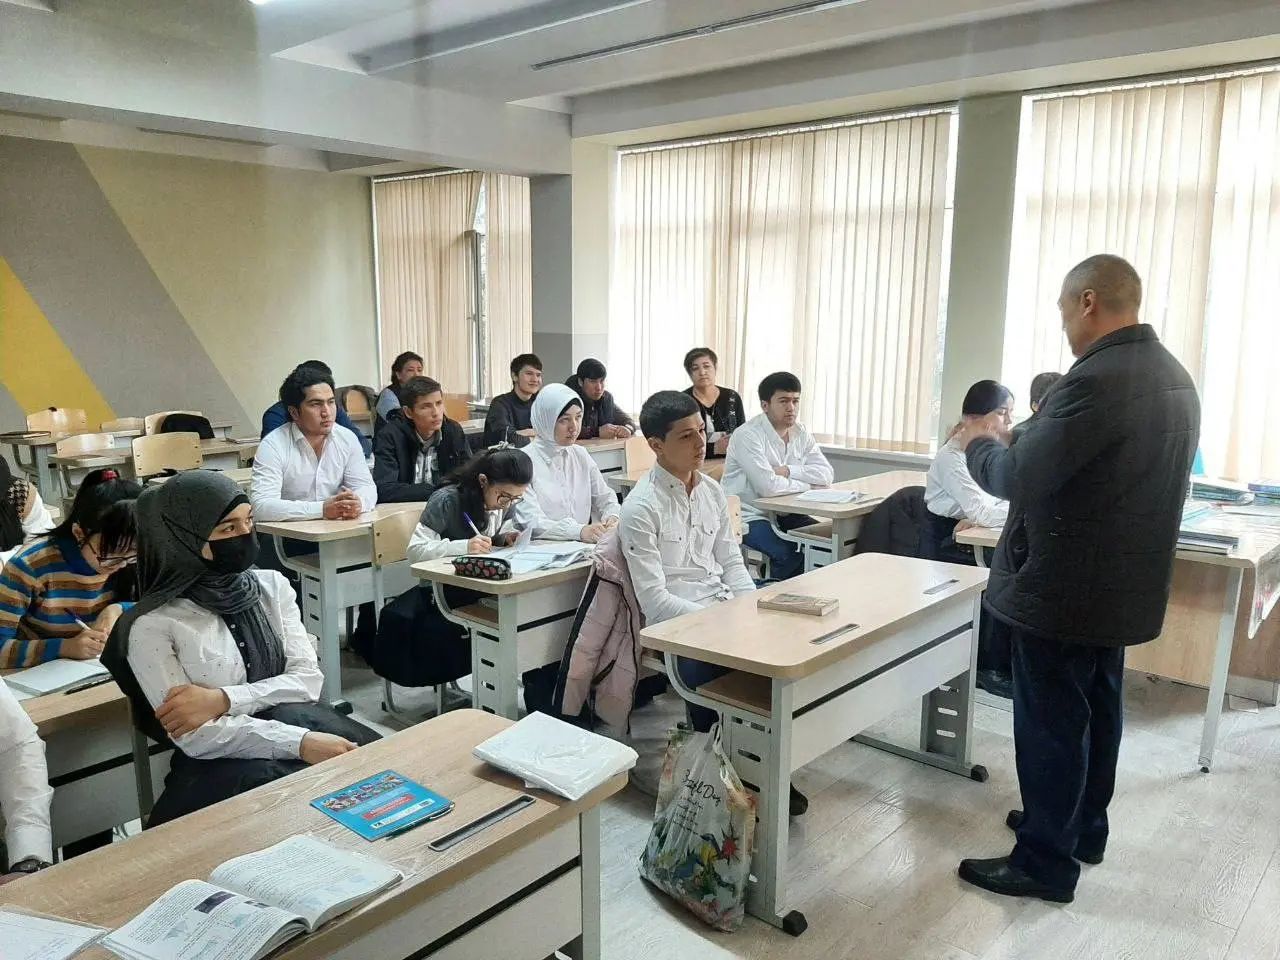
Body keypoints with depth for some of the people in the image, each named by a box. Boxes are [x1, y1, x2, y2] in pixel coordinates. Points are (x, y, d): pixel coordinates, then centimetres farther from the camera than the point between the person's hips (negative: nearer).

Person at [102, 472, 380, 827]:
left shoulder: (272, 586, 6)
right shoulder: (152, 626, -7)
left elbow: (308, 679, 0)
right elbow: (194, 736, -13)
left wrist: (222, 700, -15)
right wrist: (300, 743, -25)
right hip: (217, 763, -4)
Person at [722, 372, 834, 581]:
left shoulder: (800, 433, 6)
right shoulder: (747, 435, -18)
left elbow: (826, 474, -2)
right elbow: (769, 487, -28)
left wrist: (787, 470, -17)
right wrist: (806, 484, -11)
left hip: (782, 514, 7)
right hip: (748, 517, -7)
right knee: (791, 553, -27)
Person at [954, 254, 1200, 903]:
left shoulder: (1097, 380, -25)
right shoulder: (1172, 376, 7)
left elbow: (1017, 478, -24)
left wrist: (980, 443, -4)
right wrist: (1028, 436, 16)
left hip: (1064, 588, -9)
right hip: (1121, 584, 10)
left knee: (1050, 723, 4)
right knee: (1097, 711, 21)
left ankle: (1045, 861, 17)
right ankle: (1083, 828, 38)